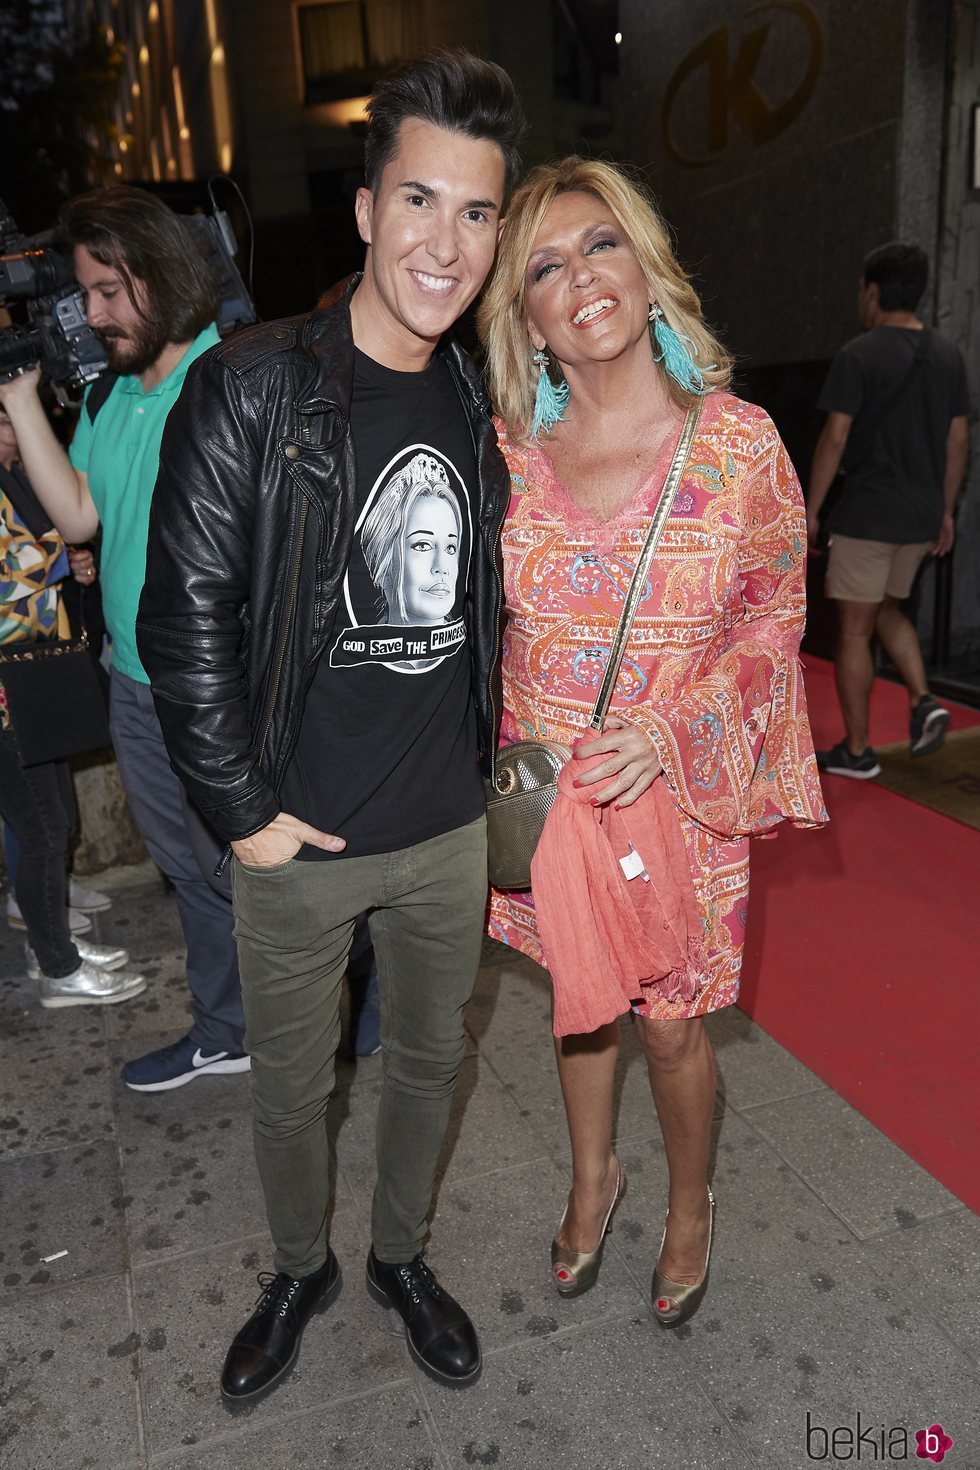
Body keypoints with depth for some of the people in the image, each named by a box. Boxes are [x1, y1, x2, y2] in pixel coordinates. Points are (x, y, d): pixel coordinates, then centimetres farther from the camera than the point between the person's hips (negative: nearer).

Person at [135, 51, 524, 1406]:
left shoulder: (479, 404, 3)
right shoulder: (251, 390, -13)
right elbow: (186, 616, -13)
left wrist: (484, 762, 10)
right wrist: (244, 810, -12)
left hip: (448, 832, 4)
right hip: (298, 840, -3)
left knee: (430, 1057, 21)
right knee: (291, 1086, 17)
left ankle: (401, 1256, 48)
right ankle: (301, 1271, 46)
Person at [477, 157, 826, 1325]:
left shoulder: (740, 443, -10)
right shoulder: (511, 450, -4)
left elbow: (774, 616, -3)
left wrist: (674, 730, -18)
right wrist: (504, 757, 1)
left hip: (680, 796, -2)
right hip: (546, 793, 2)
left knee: (671, 1026, 13)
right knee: (577, 997, 21)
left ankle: (689, 1205, 44)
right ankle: (592, 1175, 49)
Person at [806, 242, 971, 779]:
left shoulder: (858, 356, -10)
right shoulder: (948, 355, 9)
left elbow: (835, 439, -14)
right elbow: (958, 439, 11)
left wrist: (811, 510, -6)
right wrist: (945, 511, 18)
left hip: (866, 515, -6)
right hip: (921, 516, 7)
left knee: (854, 630, 3)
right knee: (887, 610, 24)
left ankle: (856, 751, 10)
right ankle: (924, 701, 6)